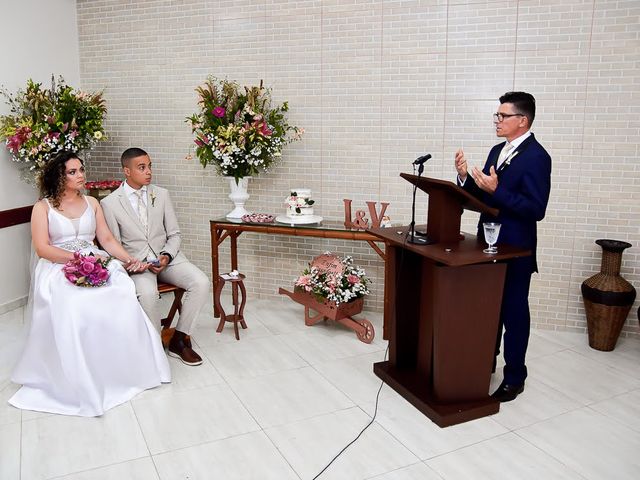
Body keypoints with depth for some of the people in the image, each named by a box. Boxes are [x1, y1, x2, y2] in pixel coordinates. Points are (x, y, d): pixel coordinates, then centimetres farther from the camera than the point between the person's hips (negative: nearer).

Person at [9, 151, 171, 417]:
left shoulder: (92, 203, 17)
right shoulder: (42, 207, 6)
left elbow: (107, 239, 10)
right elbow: (42, 248, -6)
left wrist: (128, 259, -7)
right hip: (58, 269, -2)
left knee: (123, 299, -29)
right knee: (71, 309, -35)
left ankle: (123, 368, -16)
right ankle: (77, 380, -23)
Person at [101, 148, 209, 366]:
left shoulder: (162, 194, 6)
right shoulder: (109, 203, -2)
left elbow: (174, 234, 8)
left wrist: (166, 256, -11)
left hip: (166, 257, 3)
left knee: (201, 283, -22)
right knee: (148, 293, -35)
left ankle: (179, 339, -7)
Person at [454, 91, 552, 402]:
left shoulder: (536, 157, -15)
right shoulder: (498, 151, 11)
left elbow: (536, 210, -22)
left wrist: (496, 190, -27)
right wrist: (465, 177, -5)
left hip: (515, 250, -8)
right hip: (489, 244, 8)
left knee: (514, 313, 4)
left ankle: (514, 378, 19)